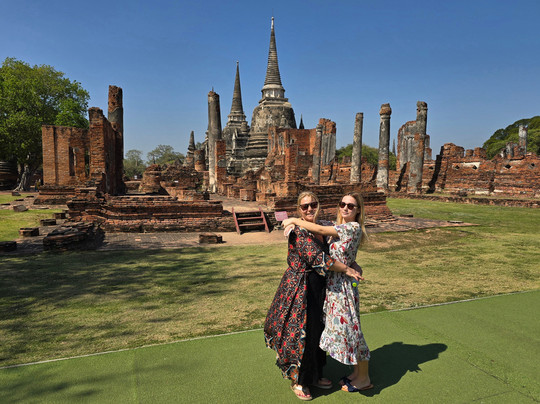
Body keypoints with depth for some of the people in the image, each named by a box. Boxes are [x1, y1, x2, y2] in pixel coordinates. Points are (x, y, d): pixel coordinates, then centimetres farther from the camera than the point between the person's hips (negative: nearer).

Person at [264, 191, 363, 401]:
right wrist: (346, 270, -17)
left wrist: (352, 266, 7)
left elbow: (326, 255, 20)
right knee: (300, 333, 4)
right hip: (300, 287, -8)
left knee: (317, 330, 19)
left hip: (317, 287, 8)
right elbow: (318, 258, -26)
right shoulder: (299, 231, -19)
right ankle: (298, 380, 25)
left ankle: (314, 374, 38)